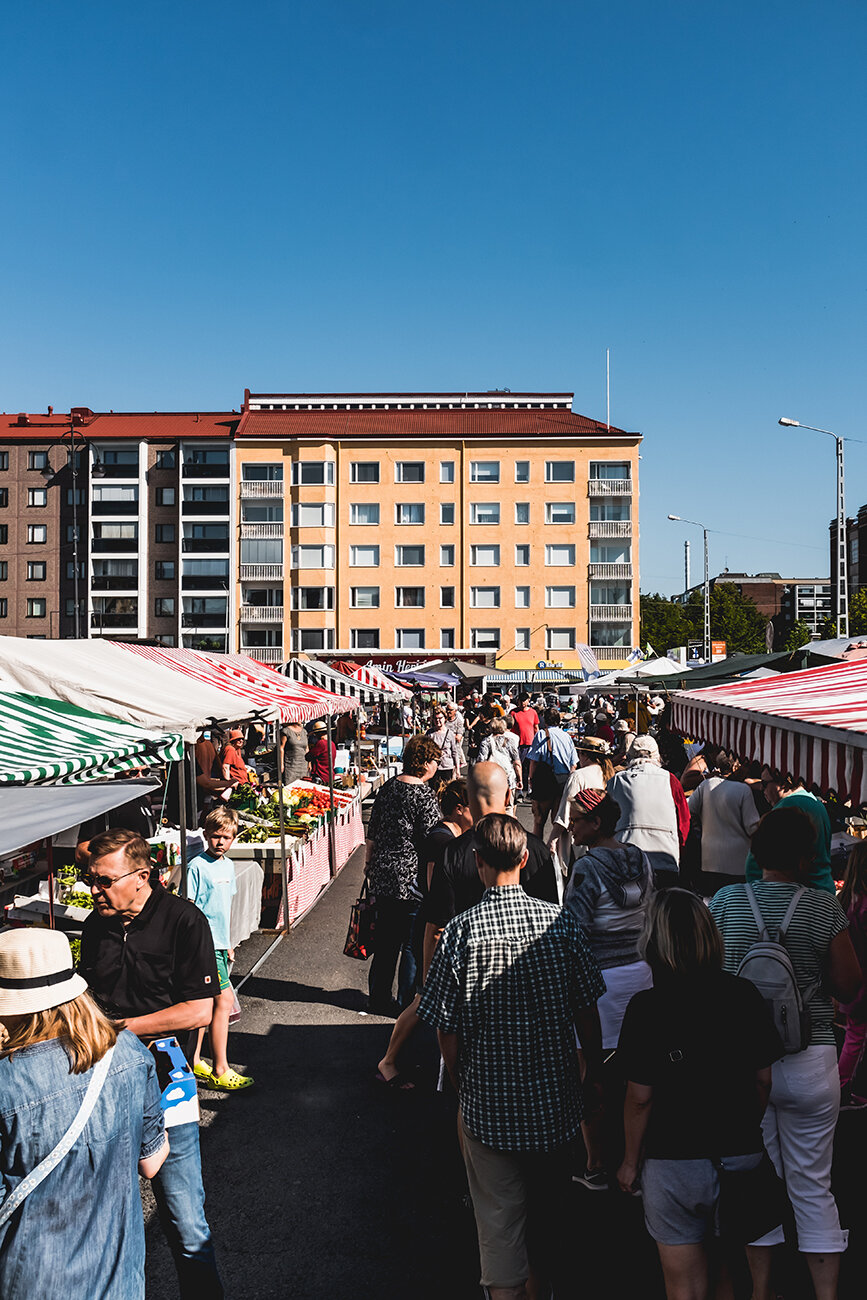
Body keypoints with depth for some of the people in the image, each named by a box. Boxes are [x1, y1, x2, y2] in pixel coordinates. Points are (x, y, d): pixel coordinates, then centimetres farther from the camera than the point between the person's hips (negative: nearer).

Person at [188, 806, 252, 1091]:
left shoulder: (228, 865, 11)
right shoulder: (197, 866, -13)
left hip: (220, 944, 8)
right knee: (224, 1000, -9)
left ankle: (194, 1061, 26)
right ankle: (220, 1072, -2)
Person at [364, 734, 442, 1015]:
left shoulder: (388, 787, 5)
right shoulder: (424, 796, -17)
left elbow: (372, 832, 12)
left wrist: (370, 864, 23)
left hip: (382, 875, 7)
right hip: (411, 878, -7)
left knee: (386, 940, 18)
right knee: (413, 944, 7)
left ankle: (378, 998, 28)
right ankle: (406, 1005, 15)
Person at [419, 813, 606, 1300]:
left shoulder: (461, 931, -17)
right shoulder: (562, 923, -11)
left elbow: (447, 1027, -11)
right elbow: (587, 1009, -4)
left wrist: (461, 1085, 7)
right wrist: (595, 1070, 12)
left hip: (489, 1100, -3)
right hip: (554, 1094, 3)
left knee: (499, 1209, 14)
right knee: (552, 1199, 25)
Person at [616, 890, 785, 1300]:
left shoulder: (646, 1008, -18)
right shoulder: (744, 995, -8)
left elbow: (640, 1098, -14)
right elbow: (764, 1078, 1)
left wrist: (631, 1161, 1)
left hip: (675, 1163, -3)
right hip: (743, 1156, 4)